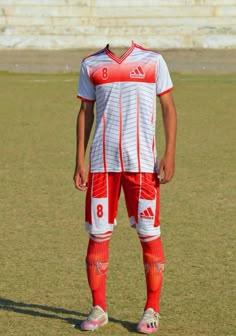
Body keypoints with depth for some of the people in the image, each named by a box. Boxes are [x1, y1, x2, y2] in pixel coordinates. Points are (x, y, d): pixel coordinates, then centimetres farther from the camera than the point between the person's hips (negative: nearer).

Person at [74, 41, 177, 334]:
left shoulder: (153, 61, 4)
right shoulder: (91, 65, 10)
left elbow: (168, 107, 5)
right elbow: (85, 112, 13)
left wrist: (169, 154, -5)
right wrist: (79, 161, 7)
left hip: (142, 162, -2)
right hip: (102, 163, 2)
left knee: (149, 234, -2)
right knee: (98, 234, 2)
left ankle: (152, 309, 9)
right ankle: (98, 309, 13)